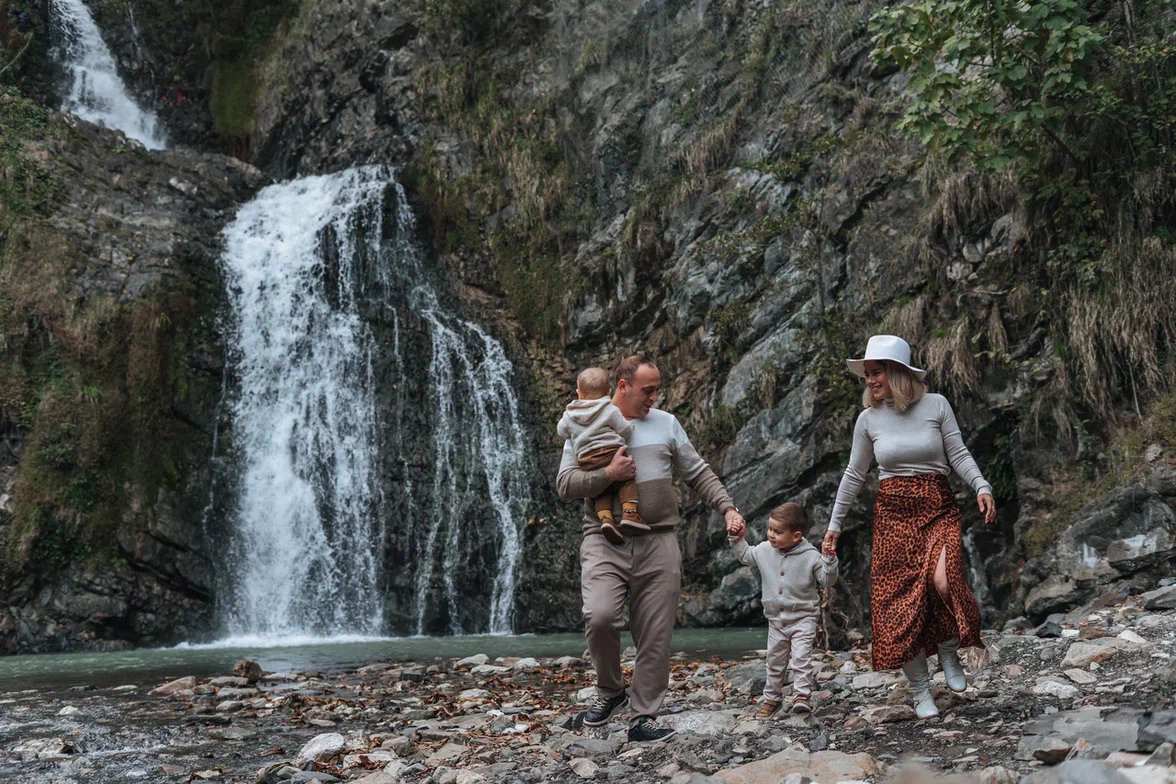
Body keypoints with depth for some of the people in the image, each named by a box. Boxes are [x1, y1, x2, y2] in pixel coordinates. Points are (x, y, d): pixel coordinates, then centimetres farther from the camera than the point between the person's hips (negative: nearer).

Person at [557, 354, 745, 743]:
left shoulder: (666, 424, 13)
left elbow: (698, 473, 14)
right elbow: (565, 484, -2)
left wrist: (727, 507, 1)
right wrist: (609, 474, -15)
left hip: (659, 543, 2)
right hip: (605, 541, -2)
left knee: (655, 637, 1)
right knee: (600, 616, -22)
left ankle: (644, 718, 13)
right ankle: (609, 691, 5)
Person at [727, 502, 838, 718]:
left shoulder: (811, 556, -17)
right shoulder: (765, 550, -4)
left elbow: (827, 580, -12)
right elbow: (745, 556, 15)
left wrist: (829, 561, -27)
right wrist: (738, 539, 4)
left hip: (803, 618, -5)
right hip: (776, 619, 5)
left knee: (801, 658, -15)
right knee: (774, 660, 14)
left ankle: (802, 696, -9)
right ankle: (771, 698, 26)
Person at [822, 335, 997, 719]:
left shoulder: (936, 405, -1)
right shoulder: (869, 418, 5)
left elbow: (958, 454, 3)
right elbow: (854, 475, 12)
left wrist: (982, 487, -14)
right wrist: (835, 523, 14)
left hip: (938, 510, -2)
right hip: (893, 514, 2)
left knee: (943, 582, -27)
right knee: (899, 601, -5)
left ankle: (949, 654, 3)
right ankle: (921, 692, 7)